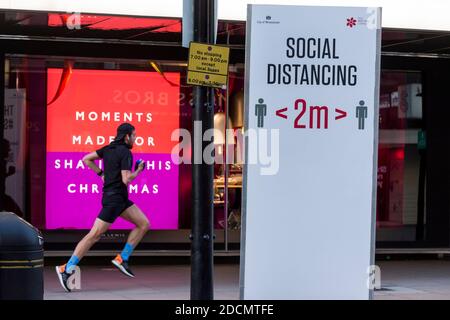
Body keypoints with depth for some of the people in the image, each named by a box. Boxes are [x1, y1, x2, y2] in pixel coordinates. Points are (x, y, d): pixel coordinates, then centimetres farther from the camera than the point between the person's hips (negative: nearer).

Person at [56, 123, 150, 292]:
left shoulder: (109, 148, 11)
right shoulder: (125, 153, -15)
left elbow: (86, 159, 13)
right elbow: (126, 179, -21)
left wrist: (102, 174, 15)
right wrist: (138, 171, -3)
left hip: (121, 199, 10)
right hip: (114, 198, -10)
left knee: (144, 224, 8)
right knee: (94, 235, -9)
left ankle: (122, 259, 8)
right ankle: (67, 269, -7)